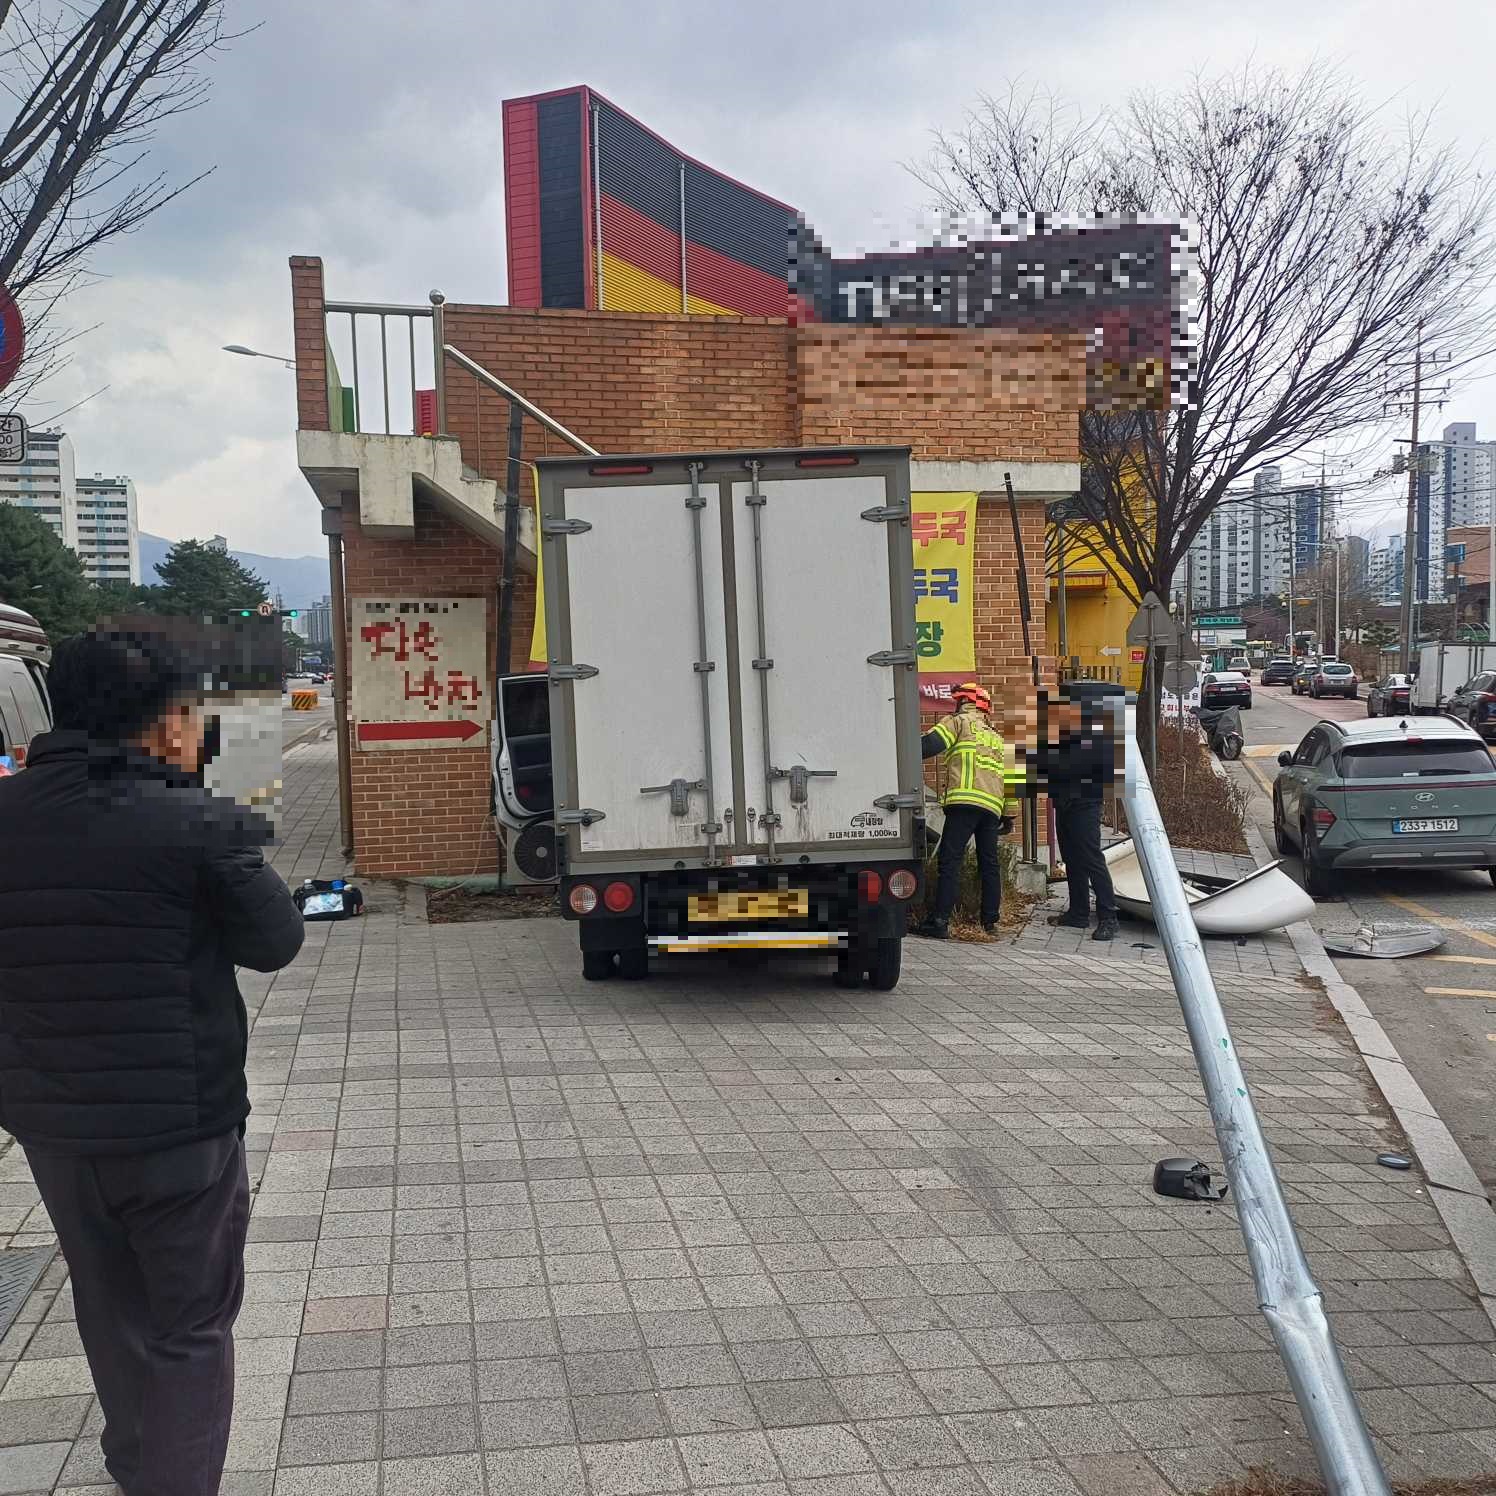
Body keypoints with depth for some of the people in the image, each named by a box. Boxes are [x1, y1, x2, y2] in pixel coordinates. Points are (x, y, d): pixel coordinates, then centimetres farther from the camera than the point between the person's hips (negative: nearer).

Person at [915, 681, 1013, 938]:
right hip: (993, 805, 7)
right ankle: (990, 922, 13)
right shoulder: (995, 736, 28)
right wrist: (1005, 816, 30)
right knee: (989, 863, 13)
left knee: (950, 861, -10)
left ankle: (940, 921, -16)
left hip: (965, 800, -7)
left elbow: (928, 745, -7)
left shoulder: (959, 722, 7)